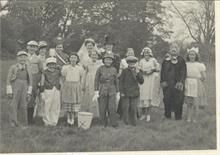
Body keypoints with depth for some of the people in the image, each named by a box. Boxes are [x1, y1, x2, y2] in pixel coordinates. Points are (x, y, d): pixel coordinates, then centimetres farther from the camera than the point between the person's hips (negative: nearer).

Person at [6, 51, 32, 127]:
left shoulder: (28, 69, 7)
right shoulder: (13, 68, -2)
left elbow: (30, 81, 10)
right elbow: (8, 80, -3)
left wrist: (29, 93, 3)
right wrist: (9, 92, -9)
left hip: (24, 89, 3)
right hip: (14, 89, -3)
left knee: (23, 106, 0)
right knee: (13, 106, -7)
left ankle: (22, 123, 8)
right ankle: (13, 123, -4)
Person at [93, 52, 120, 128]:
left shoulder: (114, 70, 3)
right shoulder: (100, 69, -3)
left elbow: (116, 82, 9)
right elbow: (96, 81, -3)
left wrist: (118, 94, 7)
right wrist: (96, 93, -9)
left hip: (112, 92, 1)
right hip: (102, 91, -1)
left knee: (112, 109, -9)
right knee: (102, 110, 2)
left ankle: (114, 124, 0)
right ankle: (104, 125, 17)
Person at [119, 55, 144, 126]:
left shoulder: (138, 71, 7)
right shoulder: (124, 71, 0)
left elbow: (141, 82, 1)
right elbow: (121, 82, 0)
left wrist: (138, 73, -13)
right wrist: (121, 92, -6)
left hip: (135, 93, 2)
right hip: (126, 93, -2)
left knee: (133, 109, 3)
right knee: (126, 108, 1)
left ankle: (134, 122, 15)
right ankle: (125, 122, 14)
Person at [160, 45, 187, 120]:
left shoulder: (181, 60, 7)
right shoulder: (166, 61, 11)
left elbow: (183, 72, 1)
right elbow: (163, 72, 7)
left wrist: (181, 82, -11)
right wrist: (163, 81, -5)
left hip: (178, 84, -1)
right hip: (167, 84, 1)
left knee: (178, 100, -3)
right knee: (167, 99, -1)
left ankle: (178, 116, 4)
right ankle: (167, 115, 11)